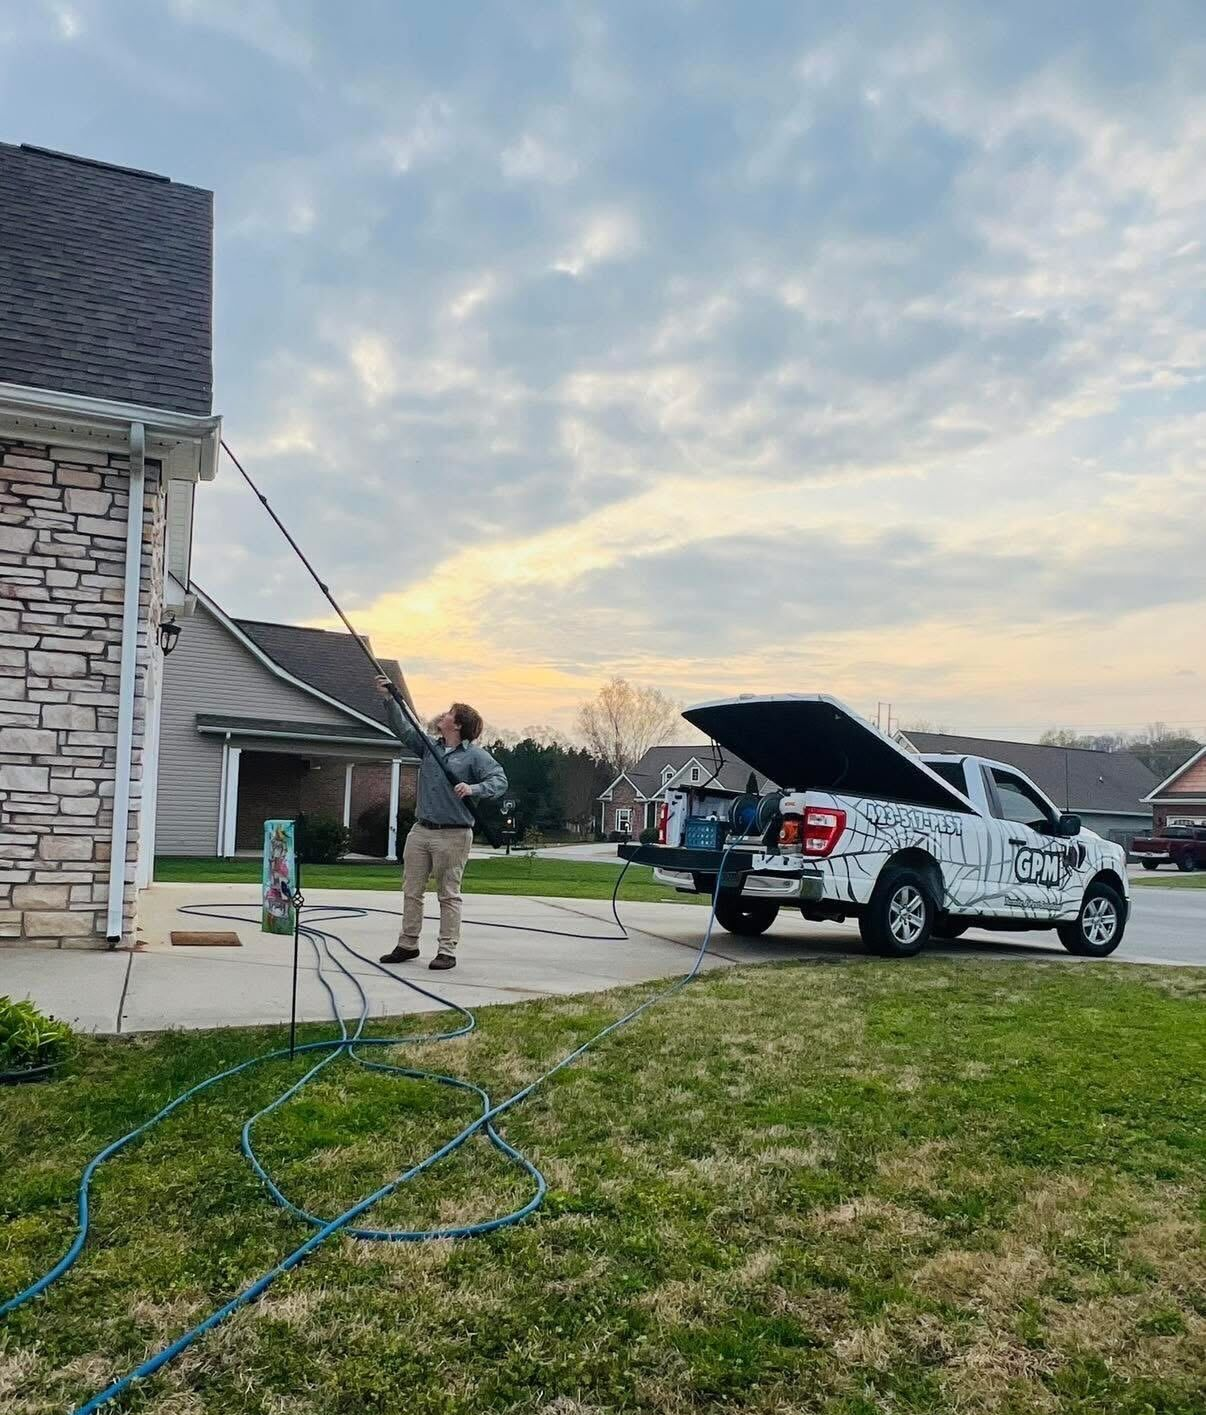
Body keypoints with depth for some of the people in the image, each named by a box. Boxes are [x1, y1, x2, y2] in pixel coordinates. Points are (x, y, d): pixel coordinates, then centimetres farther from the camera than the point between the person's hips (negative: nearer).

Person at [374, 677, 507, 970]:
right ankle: (407, 944, 22)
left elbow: (500, 780, -14)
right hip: (420, 830, 6)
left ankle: (447, 951, 7)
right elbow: (403, 728, 16)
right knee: (411, 891, 11)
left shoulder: (475, 755, -6)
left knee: (448, 895, 1)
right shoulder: (429, 746, 13)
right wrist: (389, 699, 9)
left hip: (453, 835, -6)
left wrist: (473, 788, -29)